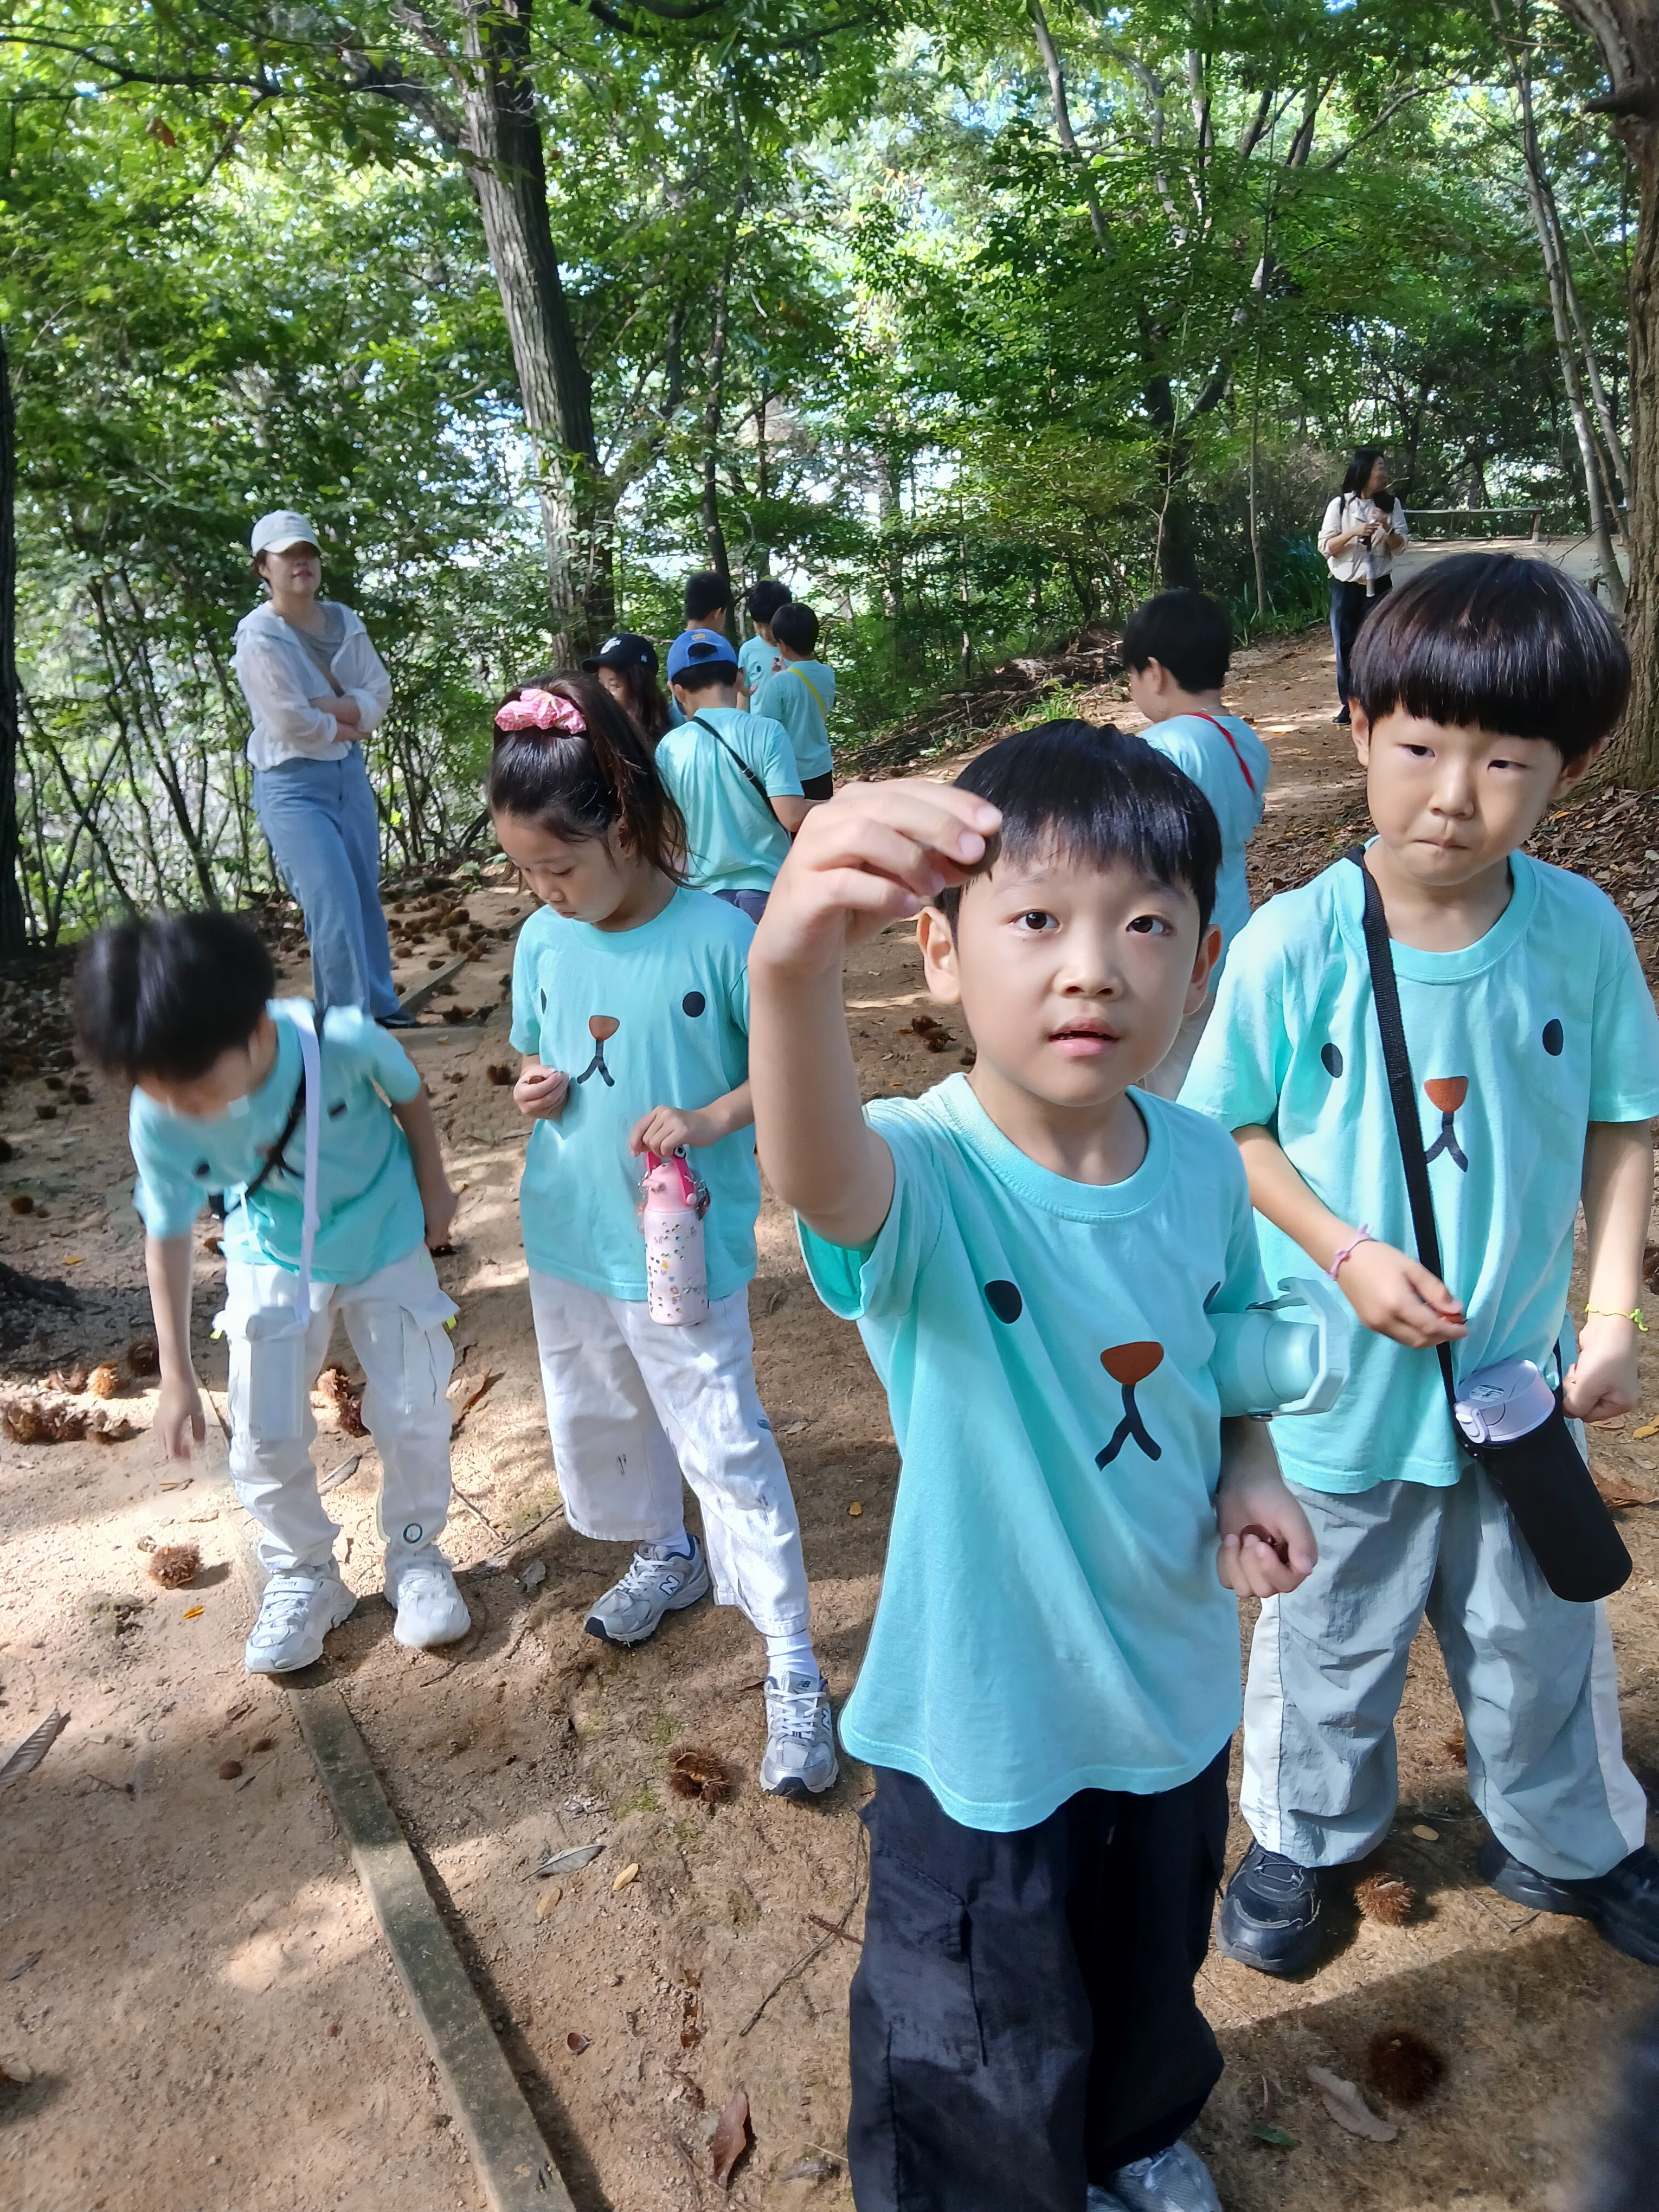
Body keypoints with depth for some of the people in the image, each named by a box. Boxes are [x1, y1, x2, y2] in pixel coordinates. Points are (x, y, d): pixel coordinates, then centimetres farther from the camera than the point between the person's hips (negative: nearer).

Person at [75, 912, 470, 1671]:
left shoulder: (345, 1041, -36)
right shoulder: (157, 1119, -29)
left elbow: (409, 1096, -12)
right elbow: (167, 1237, -14)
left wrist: (432, 1188, 2)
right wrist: (177, 1376, -9)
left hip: (385, 1236, -1)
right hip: (274, 1259, 2)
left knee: (413, 1409, 2)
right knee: (265, 1438, 4)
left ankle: (416, 1557, 28)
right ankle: (302, 1577, 29)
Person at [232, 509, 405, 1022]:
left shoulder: (344, 621, 5)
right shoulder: (258, 638, -13)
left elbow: (380, 695, 0)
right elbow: (293, 722, -19)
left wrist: (331, 708, -16)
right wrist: (345, 723, -5)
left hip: (349, 772, 6)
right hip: (293, 785, -6)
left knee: (366, 896, 12)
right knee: (334, 904, -12)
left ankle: (379, 1004, 26)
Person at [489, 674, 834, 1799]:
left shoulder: (718, 936, -19)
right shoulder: (544, 940, -2)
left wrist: (711, 1120, -25)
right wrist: (533, 1088, -10)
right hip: (569, 1240, 6)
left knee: (727, 1447, 0)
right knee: (599, 1420, 23)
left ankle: (795, 1670, 14)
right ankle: (667, 1558, 50)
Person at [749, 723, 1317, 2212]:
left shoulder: (1203, 1166, -12)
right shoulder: (926, 1174, -29)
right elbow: (818, 1175, -55)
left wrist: (1249, 1474, -13)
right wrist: (793, 961, -74)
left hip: (1174, 1682, 5)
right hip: (985, 1715, -5)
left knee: (1153, 1975, 34)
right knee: (982, 2085, 19)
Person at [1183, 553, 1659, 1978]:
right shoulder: (1294, 944, -19)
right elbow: (1228, 1129, -10)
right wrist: (1346, 1254, -21)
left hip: (1521, 1376, 2)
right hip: (1340, 1381, -2)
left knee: (1540, 1638, 23)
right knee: (1333, 1641, 20)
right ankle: (1306, 1837, 47)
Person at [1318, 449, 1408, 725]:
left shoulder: (1391, 505, 3)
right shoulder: (1340, 505, -2)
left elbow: (1400, 547, 3)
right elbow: (1325, 547, -5)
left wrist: (1386, 528, -16)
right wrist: (1354, 533, -19)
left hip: (1378, 585, 1)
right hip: (1345, 586, -1)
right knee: (1346, 645, 2)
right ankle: (1347, 702, 12)